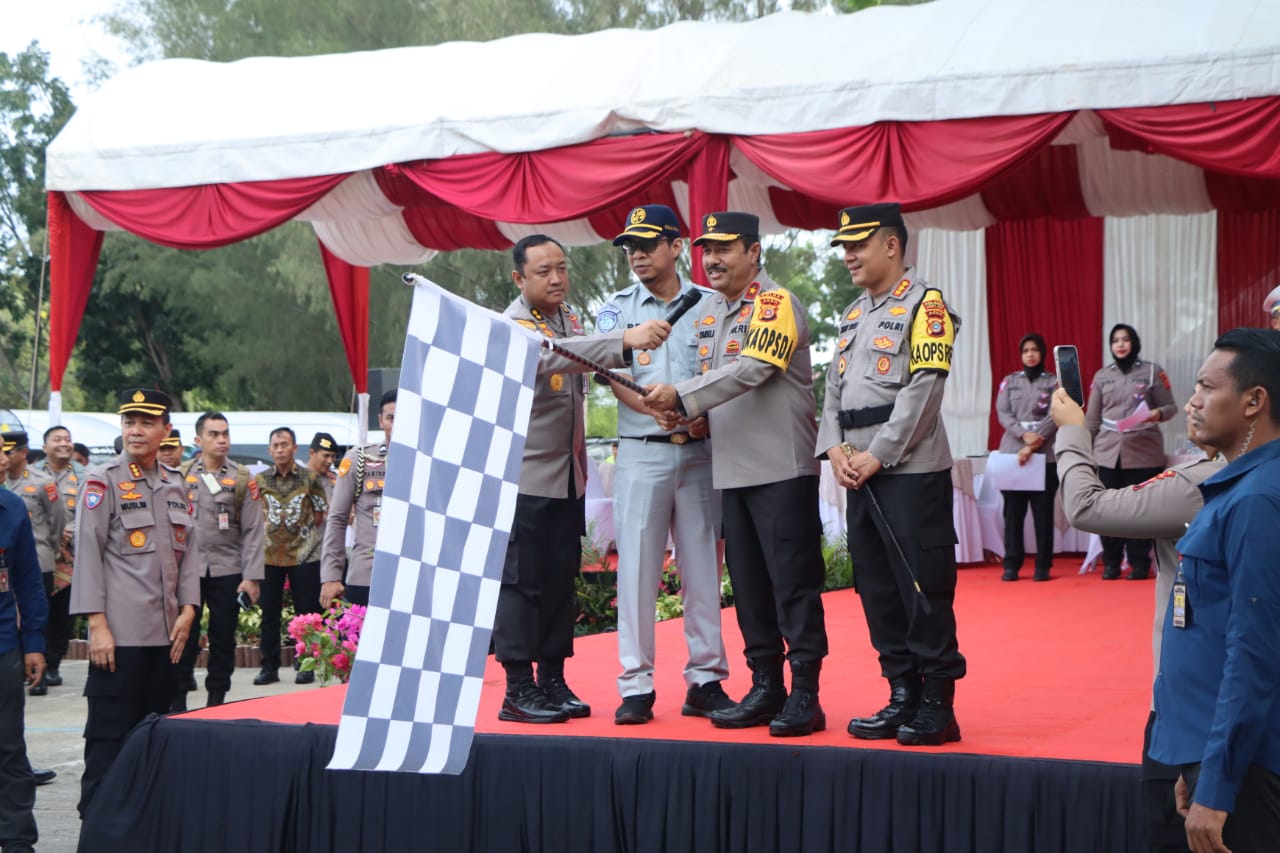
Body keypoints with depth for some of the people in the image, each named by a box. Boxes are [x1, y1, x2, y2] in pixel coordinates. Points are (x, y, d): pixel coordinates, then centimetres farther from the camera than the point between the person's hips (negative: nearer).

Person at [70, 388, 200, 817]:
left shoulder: (175, 486, 14)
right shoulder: (103, 481, -3)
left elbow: (188, 550, 16)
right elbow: (87, 553, -8)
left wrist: (187, 609, 4)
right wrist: (97, 624, -14)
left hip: (165, 634, 6)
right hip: (120, 635, -6)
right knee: (109, 737, -3)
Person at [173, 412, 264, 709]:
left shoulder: (242, 479, 2)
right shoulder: (181, 476, 4)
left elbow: (253, 531, 0)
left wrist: (251, 576, -7)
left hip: (228, 572, 0)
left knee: (223, 641, 6)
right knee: (184, 639, 1)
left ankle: (216, 703, 17)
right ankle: (177, 705, 10)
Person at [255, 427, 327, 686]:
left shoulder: (310, 478, 1)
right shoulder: (260, 480, 5)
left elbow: (320, 515, 7)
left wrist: (302, 531, 1)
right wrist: (268, 532, 3)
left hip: (304, 555, -2)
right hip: (270, 555, 2)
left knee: (306, 613, 1)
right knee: (269, 613, 4)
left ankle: (306, 667, 9)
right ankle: (269, 667, 11)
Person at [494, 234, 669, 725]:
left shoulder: (569, 316, 11)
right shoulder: (514, 326, -15)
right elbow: (552, 354, -36)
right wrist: (625, 340, -46)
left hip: (568, 475, 8)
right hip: (526, 475, -8)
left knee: (561, 578, 10)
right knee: (521, 579, -5)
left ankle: (552, 681, 17)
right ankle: (518, 690, -2)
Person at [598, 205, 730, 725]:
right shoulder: (617, 309, 8)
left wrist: (704, 416, -15)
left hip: (702, 451, 0)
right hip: (641, 452, 0)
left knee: (704, 566, 3)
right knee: (636, 566, -2)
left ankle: (705, 680, 11)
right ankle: (636, 686, 3)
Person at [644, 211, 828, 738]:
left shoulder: (776, 304, -8)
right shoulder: (707, 313, 17)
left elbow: (751, 370, -21)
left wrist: (682, 397, -22)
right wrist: (691, 415, 2)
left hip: (782, 468, -8)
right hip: (732, 470, 8)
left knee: (794, 582, -5)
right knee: (748, 585, 11)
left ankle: (805, 696, -1)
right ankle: (766, 688, 19)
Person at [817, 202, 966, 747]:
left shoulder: (924, 305, -6)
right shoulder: (853, 314, 18)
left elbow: (923, 390, -14)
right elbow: (834, 387, 16)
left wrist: (878, 455, -16)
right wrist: (836, 449, -1)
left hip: (911, 471, -8)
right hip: (859, 473, 8)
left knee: (923, 588, -5)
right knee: (877, 589, 10)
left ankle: (938, 705, 2)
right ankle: (903, 696, 18)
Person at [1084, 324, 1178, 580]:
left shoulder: (1153, 371, 3)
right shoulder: (1101, 376, 11)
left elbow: (1170, 406, 4)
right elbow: (1092, 417, 12)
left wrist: (1159, 413, -18)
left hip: (1143, 452, -2)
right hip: (1108, 452, 2)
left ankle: (1140, 563, 8)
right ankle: (1111, 562, 10)